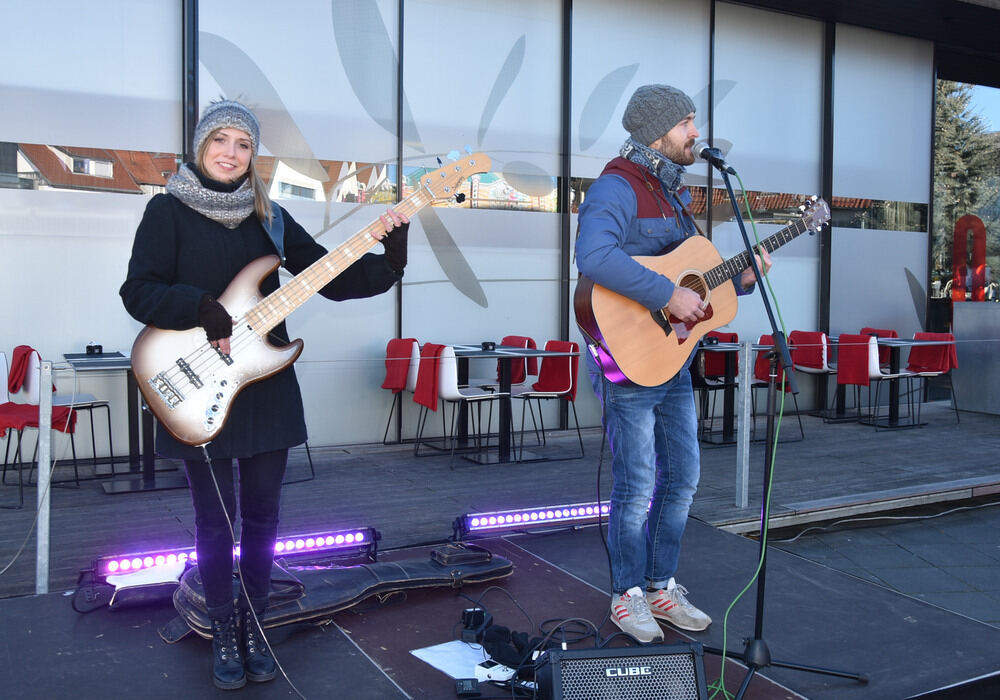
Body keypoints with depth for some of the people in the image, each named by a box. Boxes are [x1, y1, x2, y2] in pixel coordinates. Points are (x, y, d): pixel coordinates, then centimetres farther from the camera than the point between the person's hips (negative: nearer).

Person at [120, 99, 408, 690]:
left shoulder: (267, 215, 8)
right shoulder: (168, 210, -1)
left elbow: (331, 278, 4)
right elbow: (139, 291, -8)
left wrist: (389, 264, -11)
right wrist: (204, 311, -23)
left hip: (266, 384, 3)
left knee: (262, 513, 10)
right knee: (216, 518, 6)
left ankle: (254, 627, 27)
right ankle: (224, 632, 24)